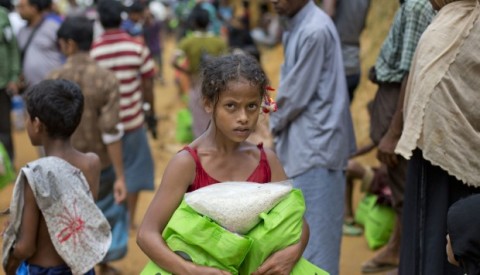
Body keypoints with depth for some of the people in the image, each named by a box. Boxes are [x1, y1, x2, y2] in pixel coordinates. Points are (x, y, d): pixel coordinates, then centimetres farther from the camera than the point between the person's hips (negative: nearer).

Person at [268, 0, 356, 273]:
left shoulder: (316, 31, -19)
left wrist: (275, 124, -2)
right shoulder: (295, 26, 9)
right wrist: (279, 124, 9)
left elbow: (298, 92, -15)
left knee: (315, 226, -4)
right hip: (300, 139, 9)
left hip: (316, 141, -9)